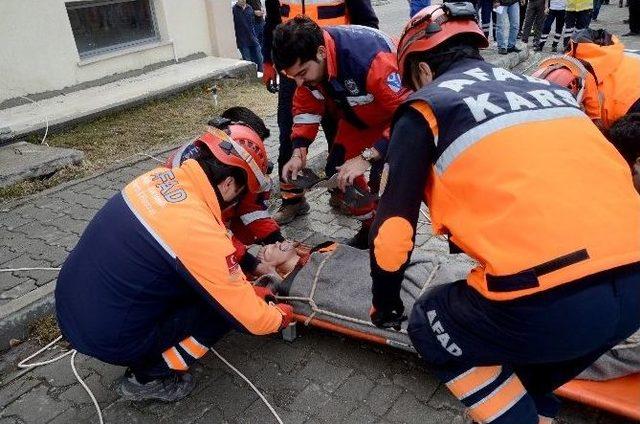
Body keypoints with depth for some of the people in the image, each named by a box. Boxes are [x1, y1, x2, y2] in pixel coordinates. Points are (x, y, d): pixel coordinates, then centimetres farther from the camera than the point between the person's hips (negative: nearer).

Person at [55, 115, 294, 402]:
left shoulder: (159, 176, -4)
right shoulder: (201, 231, -27)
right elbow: (250, 318, -18)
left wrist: (240, 279, 16)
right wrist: (281, 315, 4)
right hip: (108, 341, -7)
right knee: (226, 304, -2)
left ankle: (141, 359, 20)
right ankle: (147, 376, 9)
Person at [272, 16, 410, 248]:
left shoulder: (369, 58, -41)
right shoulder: (307, 62, -20)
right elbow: (307, 107, -4)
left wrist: (367, 157, -42)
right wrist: (299, 153, -16)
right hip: (358, 119, 7)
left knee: (383, 181, -23)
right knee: (339, 174, 0)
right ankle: (371, 226, 20)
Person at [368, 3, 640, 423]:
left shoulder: (425, 108, 6)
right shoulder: (546, 87, 23)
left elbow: (392, 228, 4)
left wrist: (384, 302, 22)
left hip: (549, 301, -6)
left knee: (432, 328, 21)